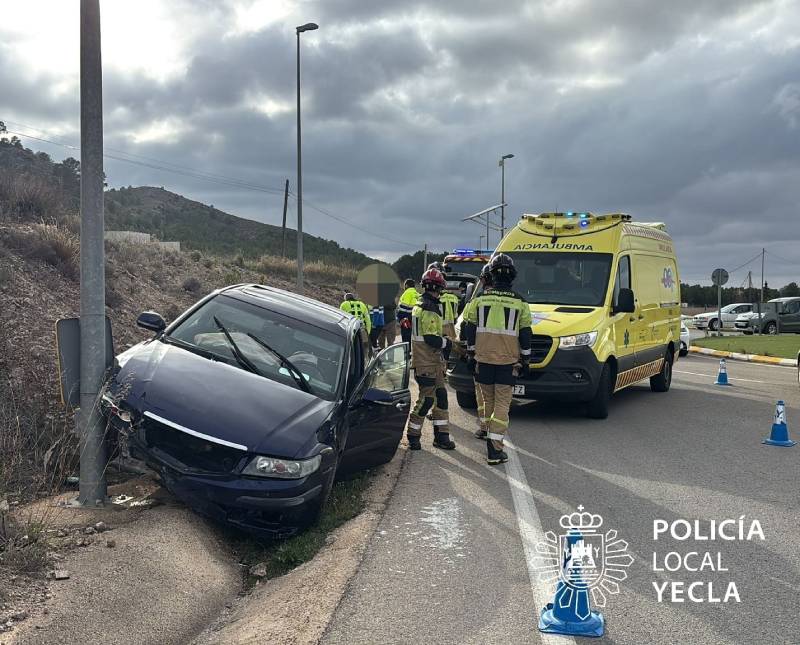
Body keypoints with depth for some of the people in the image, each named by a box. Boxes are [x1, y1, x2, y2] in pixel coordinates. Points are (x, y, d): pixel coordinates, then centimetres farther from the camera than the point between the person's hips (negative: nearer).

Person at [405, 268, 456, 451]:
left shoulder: (418, 307, 17)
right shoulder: (429, 310, -18)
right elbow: (431, 339, -24)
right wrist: (447, 342, -7)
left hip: (433, 362, 10)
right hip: (427, 364, -10)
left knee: (440, 397, 12)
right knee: (426, 399, -4)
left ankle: (441, 436, 17)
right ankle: (413, 436, 5)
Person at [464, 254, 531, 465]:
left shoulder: (480, 299, 0)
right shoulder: (520, 303, -3)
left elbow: (470, 330, 5)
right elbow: (525, 335, 2)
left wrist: (470, 354, 16)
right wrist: (526, 360, 12)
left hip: (483, 360, 2)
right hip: (507, 361, -2)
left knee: (488, 400, 17)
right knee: (502, 404, 0)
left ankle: (491, 437, 28)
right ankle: (494, 449, -7)